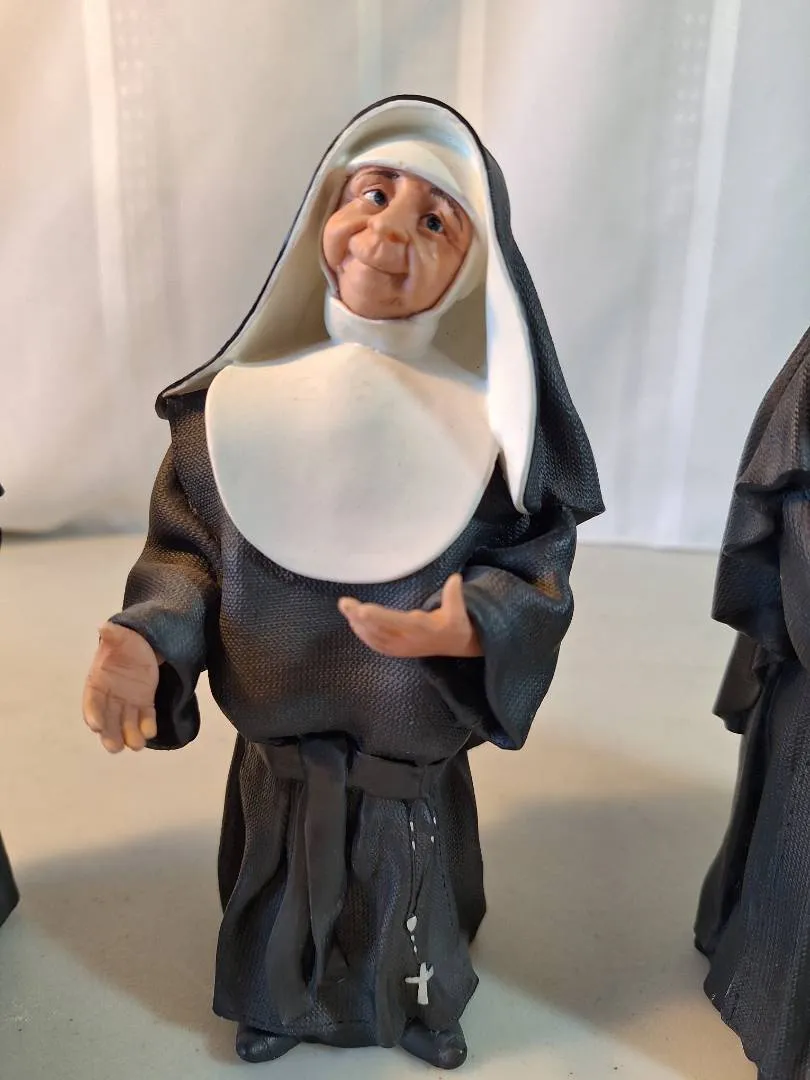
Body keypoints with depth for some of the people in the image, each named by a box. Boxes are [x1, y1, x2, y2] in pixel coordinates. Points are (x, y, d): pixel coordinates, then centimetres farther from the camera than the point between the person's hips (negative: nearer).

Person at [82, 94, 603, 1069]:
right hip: (276, 760, 2)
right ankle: (277, 1009, 61)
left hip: (418, 766, -1)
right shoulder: (237, 401, -13)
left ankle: (419, 1010, 60)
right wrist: (147, 640, -25)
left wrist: (470, 630, -31)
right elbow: (185, 551, -7)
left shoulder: (491, 423, -17)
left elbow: (536, 575, -11)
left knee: (409, 914, 26)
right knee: (279, 915, 27)